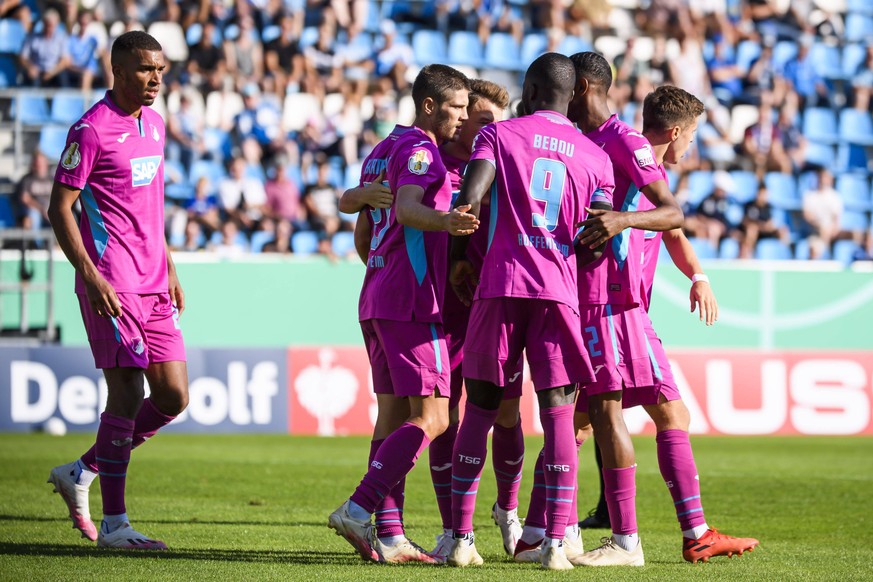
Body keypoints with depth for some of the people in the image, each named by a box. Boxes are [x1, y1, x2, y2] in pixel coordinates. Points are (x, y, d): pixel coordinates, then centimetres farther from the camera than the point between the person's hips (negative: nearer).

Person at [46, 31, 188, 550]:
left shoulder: (154, 123, 15)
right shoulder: (91, 130, -10)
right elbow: (60, 209, -11)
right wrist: (91, 276, -19)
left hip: (153, 285, 8)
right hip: (112, 285, -8)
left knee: (174, 396, 5)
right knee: (127, 395, -9)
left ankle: (81, 472, 20)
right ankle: (114, 523, -2)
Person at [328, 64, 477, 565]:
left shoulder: (381, 152, 21)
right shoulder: (419, 149, -8)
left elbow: (363, 231, 27)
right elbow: (406, 208, -26)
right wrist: (443, 220, -45)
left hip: (376, 299, 10)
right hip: (413, 302, -10)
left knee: (393, 413, 6)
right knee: (431, 417, -12)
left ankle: (389, 536, 2)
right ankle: (358, 509, -22)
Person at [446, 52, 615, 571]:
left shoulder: (499, 134, 5)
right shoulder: (595, 157, 12)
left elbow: (470, 198, -8)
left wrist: (459, 258, 8)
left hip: (499, 285, -1)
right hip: (560, 290, 1)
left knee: (481, 408, 8)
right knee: (559, 415, 1)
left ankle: (462, 537, 7)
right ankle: (556, 543, -6)